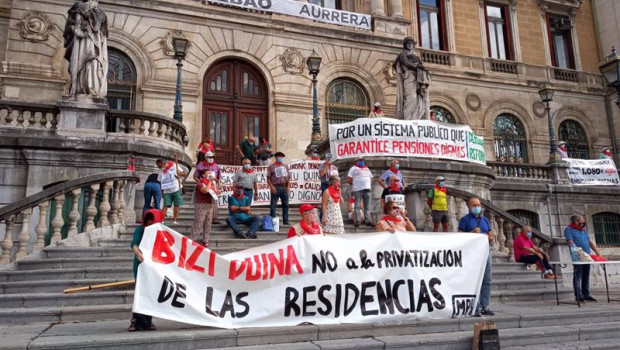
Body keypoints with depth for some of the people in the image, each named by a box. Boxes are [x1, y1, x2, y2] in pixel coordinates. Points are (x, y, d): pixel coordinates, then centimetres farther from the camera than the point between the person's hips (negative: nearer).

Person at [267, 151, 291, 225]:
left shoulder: (285, 166, 18)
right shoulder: (271, 166, 4)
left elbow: (288, 177, 16)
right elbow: (268, 178, -2)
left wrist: (288, 186, 3)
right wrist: (271, 186, -13)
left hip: (284, 187, 4)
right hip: (276, 187, -4)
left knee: (285, 204, 6)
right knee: (273, 205, -3)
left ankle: (285, 221, 12)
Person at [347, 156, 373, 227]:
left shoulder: (367, 169, 22)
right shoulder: (353, 168, 6)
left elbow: (371, 178, 26)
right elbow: (348, 180, 0)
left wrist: (369, 185, 12)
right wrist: (354, 184, 1)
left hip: (367, 189, 5)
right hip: (358, 190, -5)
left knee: (367, 206, 6)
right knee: (357, 206, -6)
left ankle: (368, 221, 9)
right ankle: (357, 221, -5)